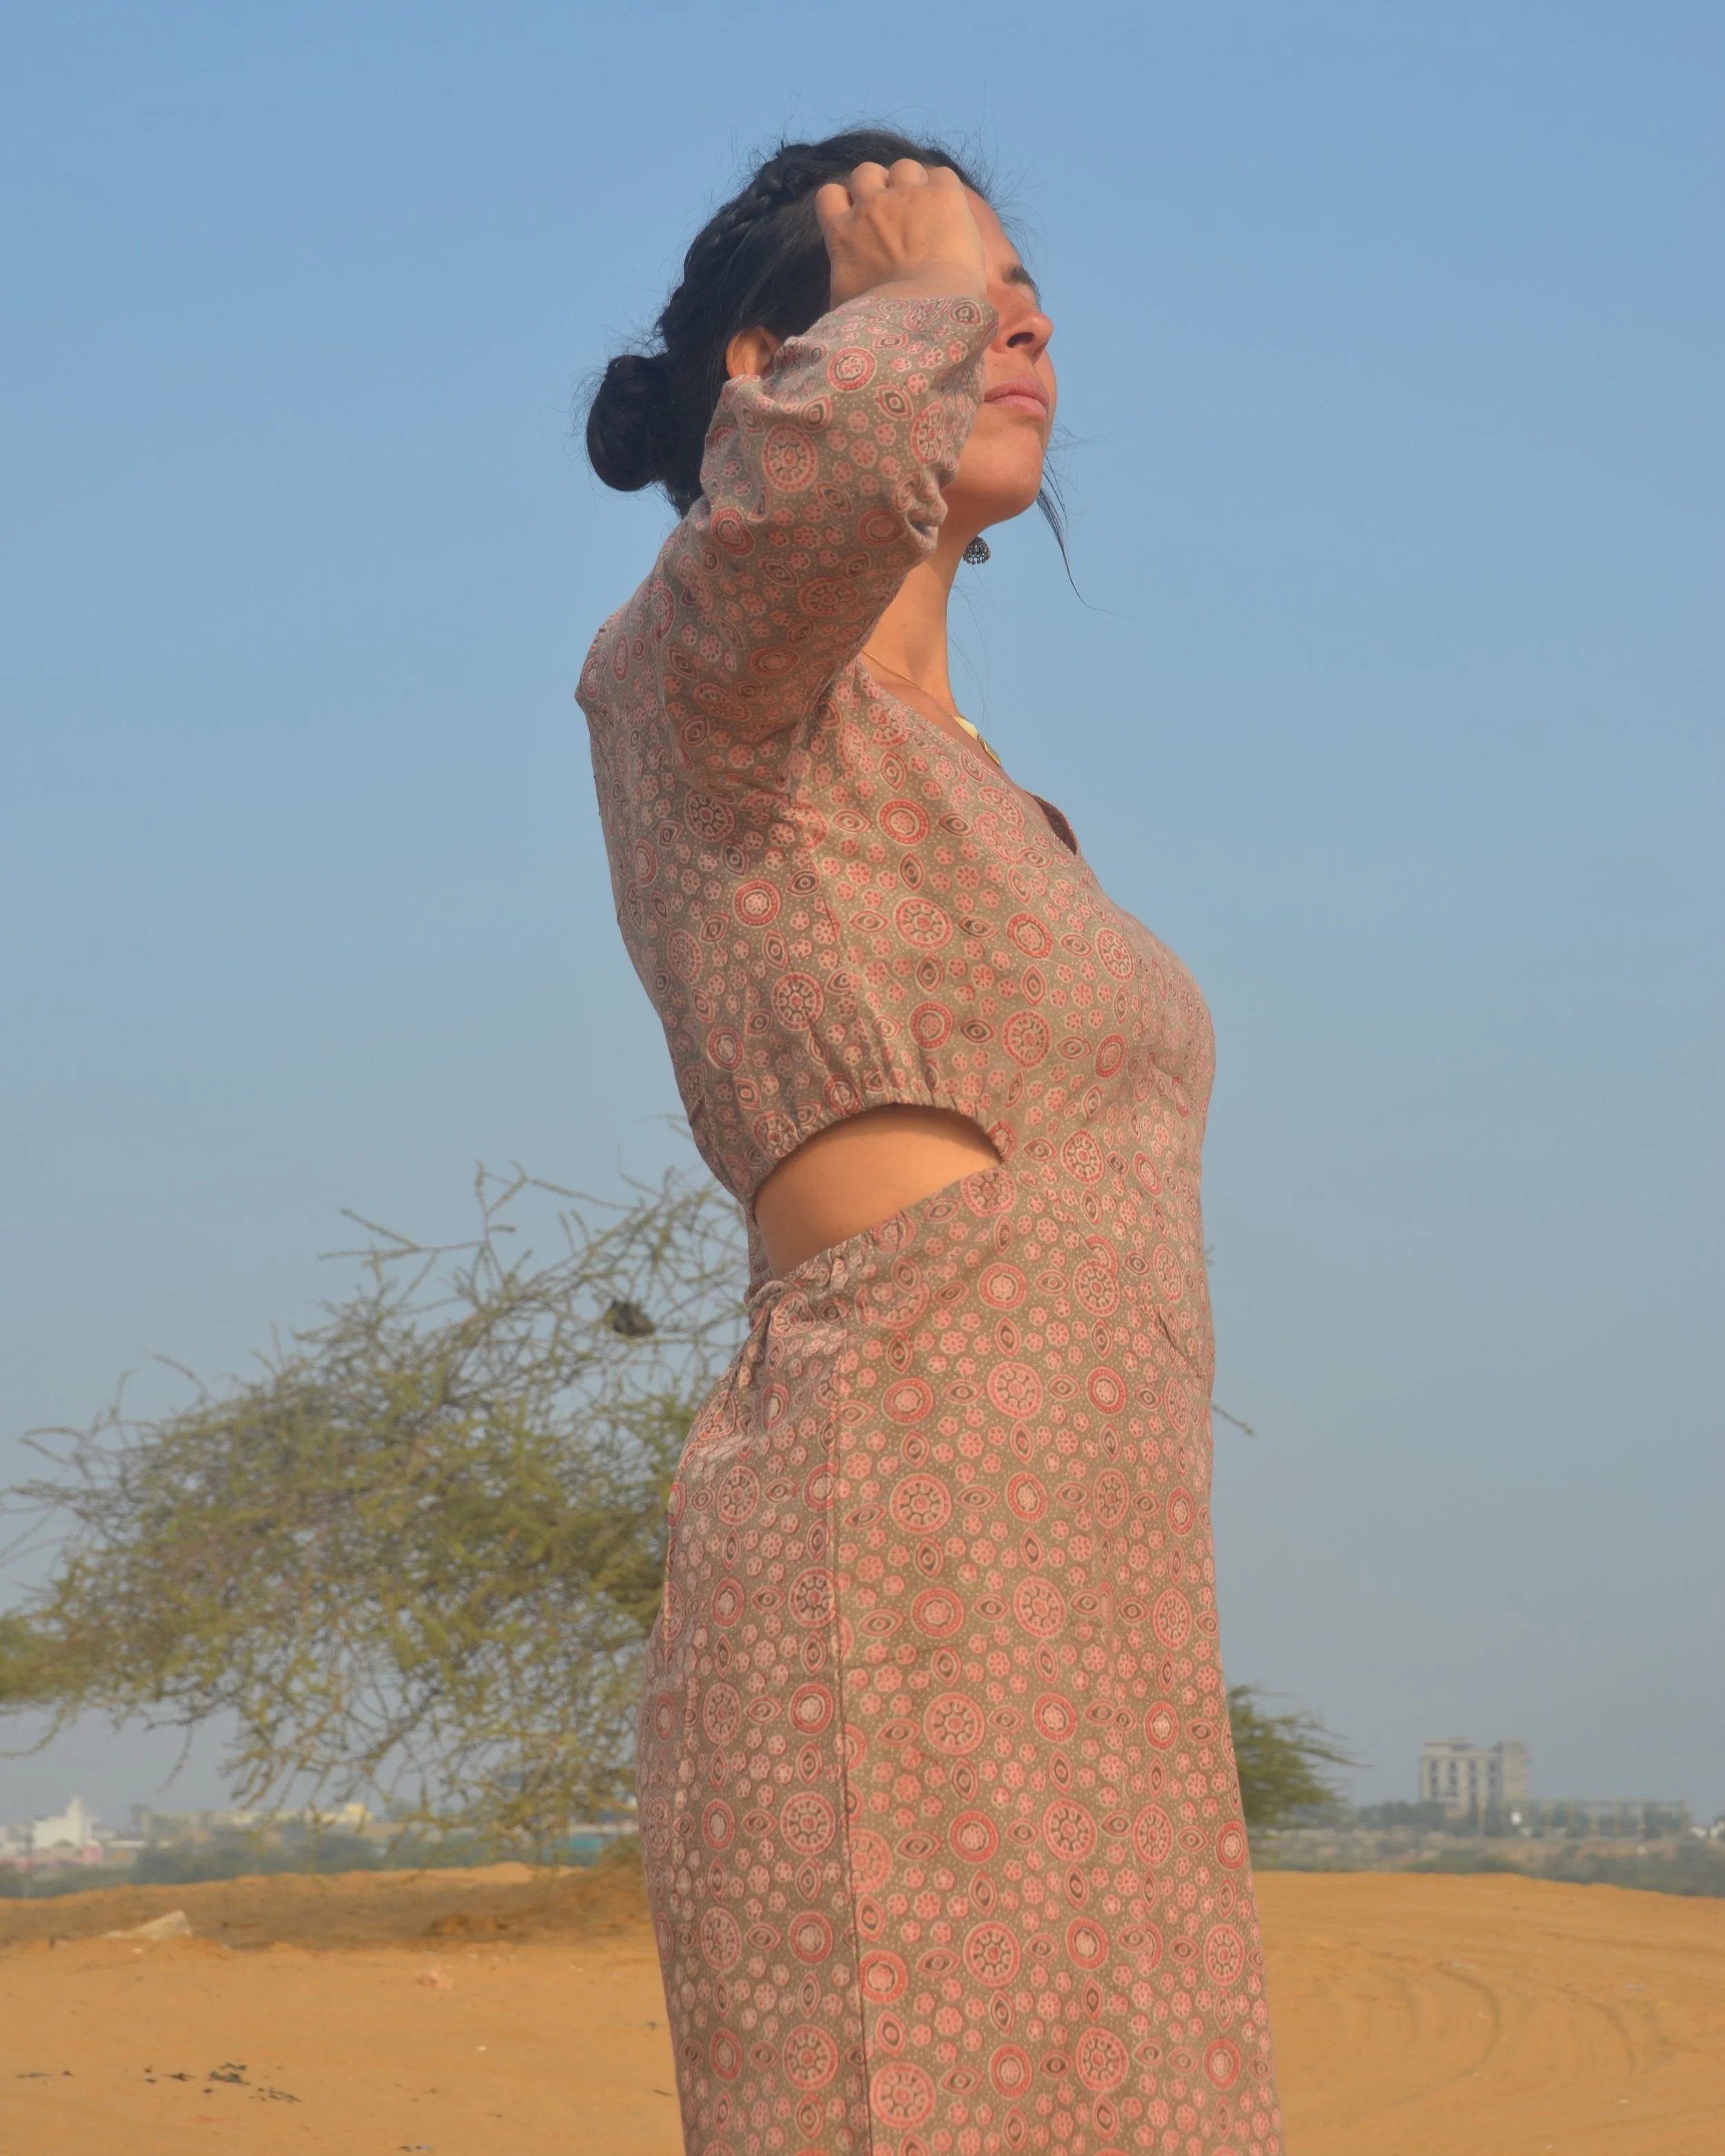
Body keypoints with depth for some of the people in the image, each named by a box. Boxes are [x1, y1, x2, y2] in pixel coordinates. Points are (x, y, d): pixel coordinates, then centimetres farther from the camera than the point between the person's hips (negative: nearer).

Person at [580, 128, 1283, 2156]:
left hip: (1065, 1639, 9)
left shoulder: (962, 793, 25)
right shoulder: (689, 664, 0)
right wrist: (916, 292, -4)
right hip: (894, 1592, -9)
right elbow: (831, 470, -25)